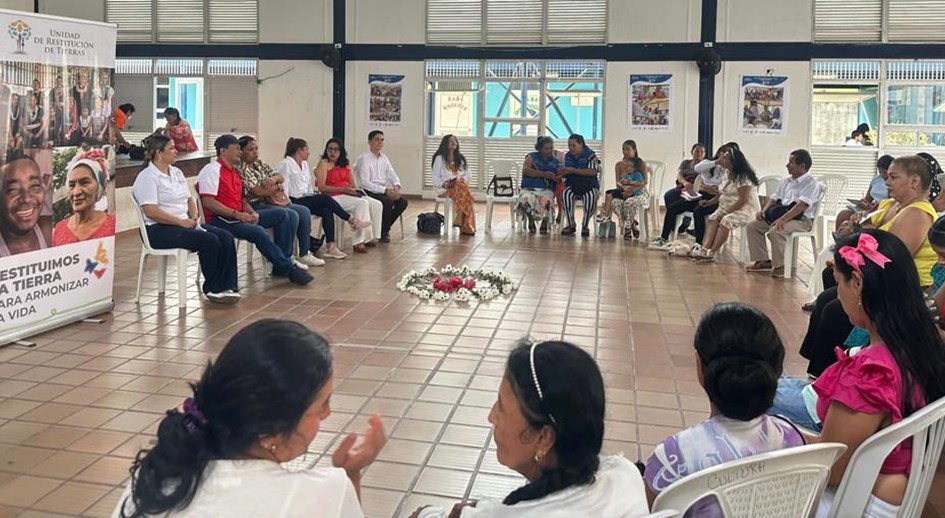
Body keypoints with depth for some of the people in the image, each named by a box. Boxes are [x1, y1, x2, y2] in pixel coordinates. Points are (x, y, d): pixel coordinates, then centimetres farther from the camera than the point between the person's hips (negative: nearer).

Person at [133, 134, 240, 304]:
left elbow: (189, 199, 20)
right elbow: (150, 211, -19)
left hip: (184, 223, 8)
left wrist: (194, 216, -1)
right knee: (209, 241, -27)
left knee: (226, 237, -14)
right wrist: (181, 222, -20)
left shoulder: (177, 172, 17)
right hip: (159, 229, -8)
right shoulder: (147, 177, -9)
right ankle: (213, 289, -13)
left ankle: (226, 286, -16)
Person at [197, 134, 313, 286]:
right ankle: (289, 268, -22)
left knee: (281, 215, 1)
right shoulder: (212, 170, -7)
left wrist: (252, 213, -3)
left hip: (238, 216, 9)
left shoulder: (233, 171, 20)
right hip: (219, 220, -9)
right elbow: (207, 202, -18)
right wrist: (236, 214, -21)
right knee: (258, 232, -33)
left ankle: (281, 264, -4)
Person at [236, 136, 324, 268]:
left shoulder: (259, 163, 13)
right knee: (292, 216, -25)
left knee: (304, 211, 0)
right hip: (257, 206, -10)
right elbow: (259, 191, -21)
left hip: (272, 201, 10)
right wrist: (277, 186, -3)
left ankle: (304, 254, 3)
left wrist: (275, 178, -12)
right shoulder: (241, 169, -14)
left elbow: (281, 178, 13)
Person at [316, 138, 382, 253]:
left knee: (377, 204, -10)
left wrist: (355, 190, -4)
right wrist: (343, 189, -17)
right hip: (334, 197, -7)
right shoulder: (324, 163, -1)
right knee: (362, 203, -30)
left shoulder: (346, 164, 20)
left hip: (349, 195, 7)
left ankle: (368, 238, -6)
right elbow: (321, 187, -12)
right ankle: (359, 242, -29)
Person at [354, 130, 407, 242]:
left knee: (402, 201, -15)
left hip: (383, 191, 7)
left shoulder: (384, 158, 13)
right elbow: (365, 183, -18)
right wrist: (386, 190, -24)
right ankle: (382, 232, -10)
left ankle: (384, 228, 1)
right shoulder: (363, 158, -10)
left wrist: (396, 187, -15)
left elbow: (392, 175, 10)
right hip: (368, 192, -7)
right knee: (388, 201, -31)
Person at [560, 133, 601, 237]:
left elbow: (593, 171, -18)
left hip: (590, 186, -3)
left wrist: (574, 170, -20)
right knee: (565, 194, -30)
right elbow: (565, 174, 18)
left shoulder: (590, 155, -4)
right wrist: (563, 173, -9)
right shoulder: (568, 156, 12)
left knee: (591, 197, -36)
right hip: (572, 185, 3)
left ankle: (585, 225, -16)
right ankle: (571, 225, -18)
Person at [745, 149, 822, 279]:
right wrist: (764, 210, -4)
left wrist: (783, 219, -34)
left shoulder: (811, 183, -10)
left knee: (775, 231, -35)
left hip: (801, 220, -9)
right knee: (752, 226, -1)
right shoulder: (785, 182, 17)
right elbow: (774, 198, 19)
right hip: (781, 215, 9)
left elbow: (802, 205, -23)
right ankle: (763, 261, 4)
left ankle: (779, 266, -20)